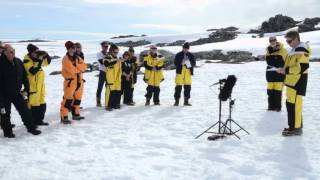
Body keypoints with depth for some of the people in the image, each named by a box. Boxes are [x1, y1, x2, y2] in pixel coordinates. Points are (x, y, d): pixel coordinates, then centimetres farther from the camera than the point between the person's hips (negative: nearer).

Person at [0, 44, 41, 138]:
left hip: (17, 93, 5)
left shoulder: (18, 62, 0)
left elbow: (24, 76, 10)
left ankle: (31, 127, 19)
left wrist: (26, 89, 4)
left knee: (25, 110, 8)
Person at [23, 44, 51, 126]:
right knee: (33, 105, -5)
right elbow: (33, 71, -28)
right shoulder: (27, 60, -15)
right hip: (32, 87, -8)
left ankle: (39, 120, 27)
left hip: (40, 85, 8)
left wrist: (46, 55, -2)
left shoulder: (37, 58, 8)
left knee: (42, 104, 14)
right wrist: (39, 61, -29)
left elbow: (48, 62, 17)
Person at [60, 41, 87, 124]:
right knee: (68, 99, -10)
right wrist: (79, 68, -6)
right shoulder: (66, 59, -11)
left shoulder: (77, 58, 13)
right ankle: (64, 117, -7)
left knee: (77, 98, 15)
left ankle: (76, 114, 28)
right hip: (70, 81, -8)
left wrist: (76, 66, -17)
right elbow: (72, 70, -22)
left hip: (79, 81, 8)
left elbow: (84, 66, -3)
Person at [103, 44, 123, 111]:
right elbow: (106, 63, -28)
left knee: (118, 92, 9)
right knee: (111, 91, -11)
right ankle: (108, 105, -4)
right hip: (111, 78, -8)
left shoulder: (117, 58, 21)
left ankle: (116, 104, 21)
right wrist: (115, 61, -31)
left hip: (117, 78, 8)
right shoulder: (108, 57, -5)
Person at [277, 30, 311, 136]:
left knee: (294, 104, -10)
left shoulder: (301, 49, -14)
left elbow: (302, 67, -22)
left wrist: (286, 70, -19)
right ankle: (294, 126, 21)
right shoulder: (294, 50, 19)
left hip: (297, 82, -10)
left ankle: (296, 128, -4)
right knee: (291, 103, 13)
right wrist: (286, 76, 21)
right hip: (292, 81, 10)